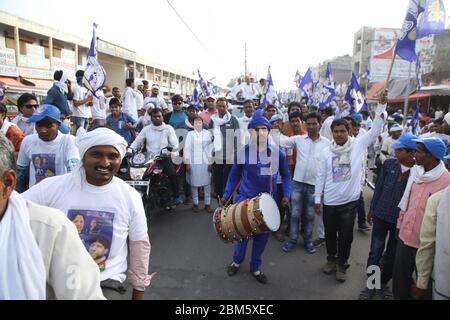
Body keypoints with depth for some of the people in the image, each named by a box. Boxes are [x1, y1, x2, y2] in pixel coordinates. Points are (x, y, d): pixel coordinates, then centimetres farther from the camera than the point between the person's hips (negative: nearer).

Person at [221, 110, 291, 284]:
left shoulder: (277, 153, -5)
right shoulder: (242, 152, -6)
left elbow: (285, 175, 6)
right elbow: (234, 176, 5)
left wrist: (286, 194, -5)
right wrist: (226, 195, 0)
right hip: (245, 198, -1)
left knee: (263, 235, 10)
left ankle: (255, 268, 32)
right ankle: (237, 261, 36)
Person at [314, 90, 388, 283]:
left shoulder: (358, 145, -3)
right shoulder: (326, 152, -1)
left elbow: (375, 130, -10)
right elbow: (321, 177, 2)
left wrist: (382, 105, -18)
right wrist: (317, 199, 2)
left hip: (350, 201, -1)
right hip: (329, 202, 2)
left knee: (346, 235, 8)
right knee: (330, 233, 16)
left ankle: (342, 265, 28)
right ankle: (331, 259, 38)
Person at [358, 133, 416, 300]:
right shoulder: (389, 164, -7)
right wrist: (372, 208, 7)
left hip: (401, 220, -1)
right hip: (381, 215, 1)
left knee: (392, 254, 15)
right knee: (375, 251, 7)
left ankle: (383, 283, 37)